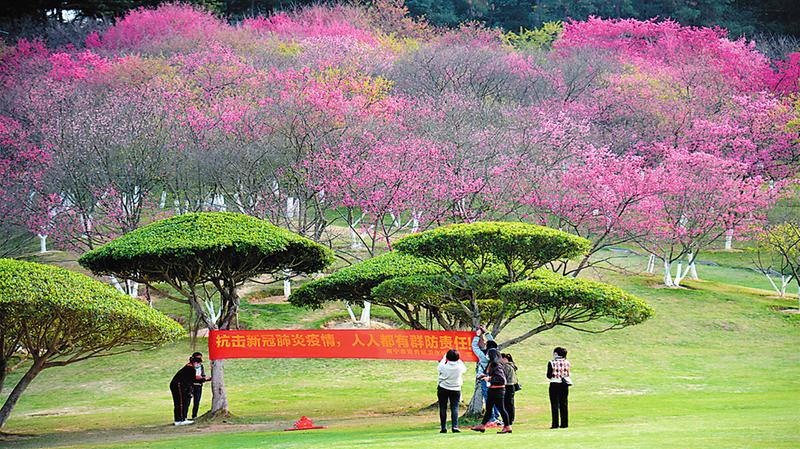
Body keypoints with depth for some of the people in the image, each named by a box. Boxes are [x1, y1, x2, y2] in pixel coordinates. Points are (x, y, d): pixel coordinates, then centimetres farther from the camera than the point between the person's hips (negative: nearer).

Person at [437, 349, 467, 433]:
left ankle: (443, 427, 5)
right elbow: (464, 369, 13)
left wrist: (444, 358, 23)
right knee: (454, 408, 3)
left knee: (443, 408, 7)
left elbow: (439, 367, 10)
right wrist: (459, 360, 21)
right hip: (455, 389, 1)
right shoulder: (459, 367, -12)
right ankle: (455, 427, -7)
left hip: (443, 389, -1)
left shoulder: (444, 366, -14)